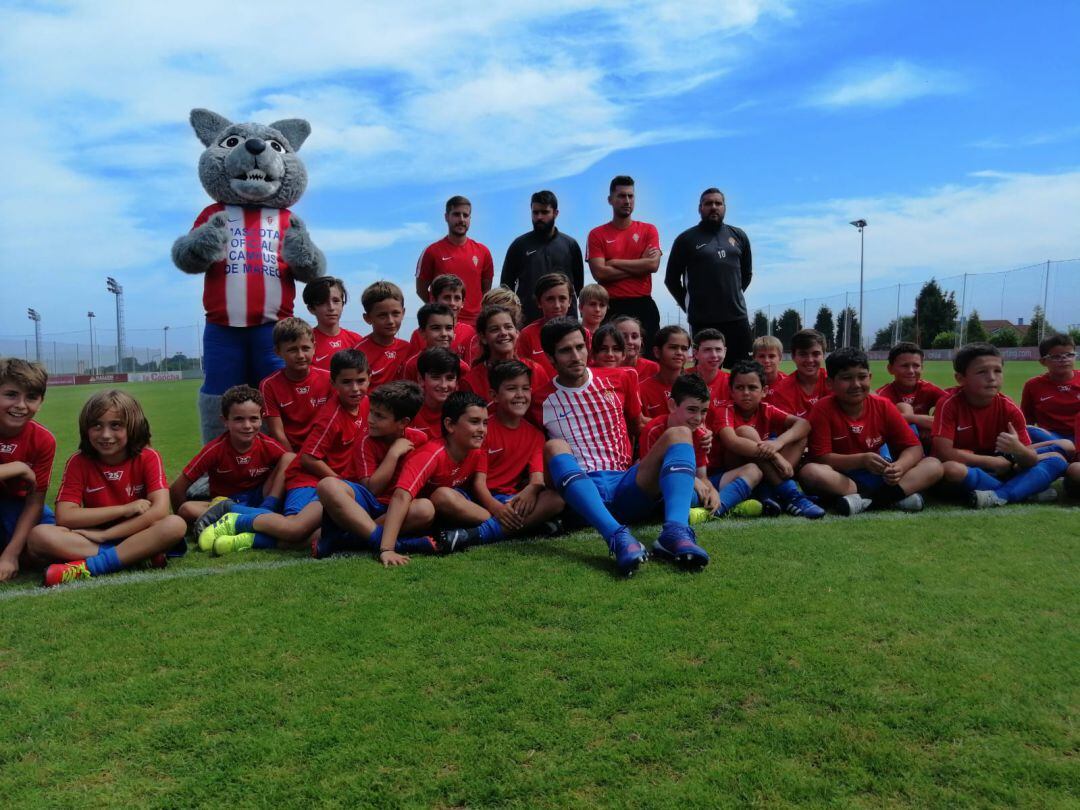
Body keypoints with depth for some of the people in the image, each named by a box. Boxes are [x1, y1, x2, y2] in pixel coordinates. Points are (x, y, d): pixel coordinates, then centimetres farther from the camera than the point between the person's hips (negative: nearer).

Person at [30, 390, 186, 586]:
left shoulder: (147, 458, -7)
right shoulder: (78, 462, -3)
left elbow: (160, 510, -20)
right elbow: (64, 517, -13)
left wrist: (104, 534, -20)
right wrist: (125, 509, -17)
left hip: (136, 535, -1)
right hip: (93, 538, 2)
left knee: (176, 525, -32)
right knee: (38, 535, -25)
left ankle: (87, 567, -28)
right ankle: (140, 554, -29)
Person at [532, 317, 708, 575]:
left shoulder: (621, 379, 13)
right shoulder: (542, 400, 6)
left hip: (626, 485, 3)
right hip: (582, 493, -2)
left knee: (679, 433, -19)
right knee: (554, 447, -32)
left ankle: (675, 532, -44)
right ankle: (618, 537, -51)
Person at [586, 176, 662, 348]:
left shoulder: (649, 230, 9)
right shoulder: (597, 234, 4)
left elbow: (653, 265, -7)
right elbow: (599, 273, -9)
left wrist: (614, 263, -6)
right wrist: (640, 265, -5)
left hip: (643, 306, 1)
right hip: (612, 307, -1)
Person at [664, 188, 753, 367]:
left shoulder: (739, 236, 12)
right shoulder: (686, 239, 2)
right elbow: (671, 279, 6)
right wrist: (688, 305, 6)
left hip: (737, 317, 4)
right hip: (702, 320, -3)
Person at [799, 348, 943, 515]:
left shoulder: (883, 406, -1)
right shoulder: (823, 410, -10)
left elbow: (914, 446, -1)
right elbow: (821, 457, -15)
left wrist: (899, 467, -23)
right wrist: (862, 460, -27)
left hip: (880, 477, 4)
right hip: (842, 479, -3)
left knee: (934, 465, -12)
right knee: (809, 471, -34)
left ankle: (864, 497, -28)